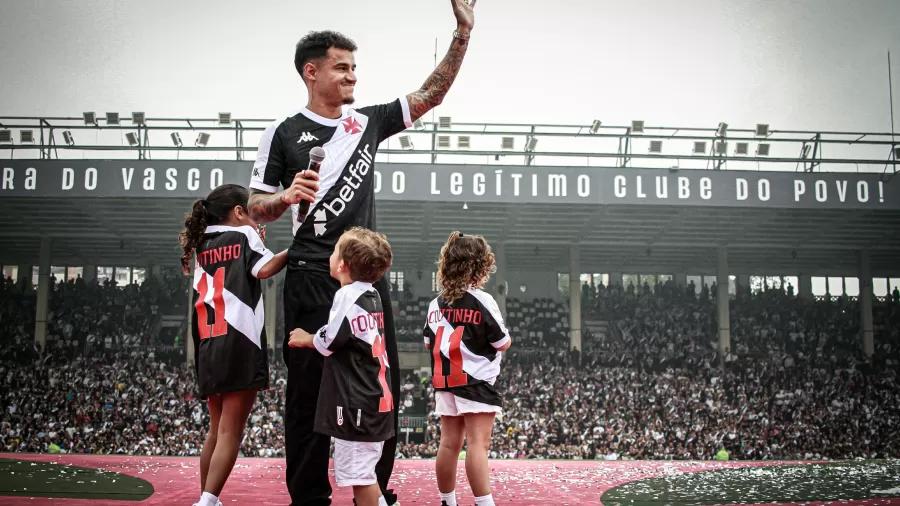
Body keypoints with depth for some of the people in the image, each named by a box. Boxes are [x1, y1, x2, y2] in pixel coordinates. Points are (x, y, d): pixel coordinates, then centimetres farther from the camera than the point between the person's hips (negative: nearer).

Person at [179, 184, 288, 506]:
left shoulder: (202, 245, 21)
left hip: (209, 348, 7)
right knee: (230, 432, -8)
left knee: (216, 430, 17)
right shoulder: (243, 234, 4)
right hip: (239, 344, -7)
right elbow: (264, 270, -12)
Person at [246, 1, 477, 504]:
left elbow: (430, 95, 11)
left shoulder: (367, 122, 11)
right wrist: (288, 196, -19)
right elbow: (257, 209, 3)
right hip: (313, 279, -4)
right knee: (310, 391, -1)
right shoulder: (284, 133, 0)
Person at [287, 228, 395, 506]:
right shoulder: (372, 295, 12)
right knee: (363, 473, 19)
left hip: (357, 403, -10)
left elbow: (328, 343, -11)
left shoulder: (348, 295, -14)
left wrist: (306, 339, 7)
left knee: (360, 474, -5)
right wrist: (313, 337, 14)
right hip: (375, 398, 10)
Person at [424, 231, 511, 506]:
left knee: (449, 443, 12)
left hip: (446, 383, 6)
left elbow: (429, 343, 13)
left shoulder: (436, 303, 6)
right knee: (478, 443, -8)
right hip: (476, 382, -6)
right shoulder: (482, 301, -12)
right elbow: (503, 343, -9)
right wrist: (505, 336, 12)